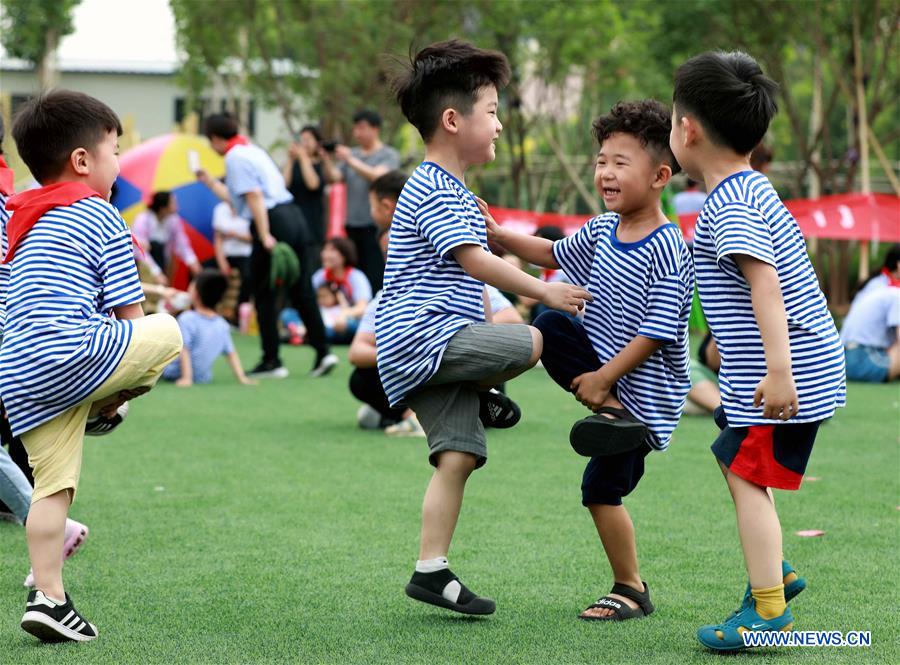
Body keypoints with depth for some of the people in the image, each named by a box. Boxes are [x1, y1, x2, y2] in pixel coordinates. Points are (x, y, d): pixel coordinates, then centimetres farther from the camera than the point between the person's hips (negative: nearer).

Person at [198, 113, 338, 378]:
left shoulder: (235, 157, -7)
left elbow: (254, 197, -17)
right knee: (301, 291, 9)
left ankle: (271, 361, 5)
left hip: (273, 221, -9)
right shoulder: (251, 150, 22)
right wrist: (209, 181, 40)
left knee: (263, 295, 2)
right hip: (294, 216, 9)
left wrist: (265, 236, -22)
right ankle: (323, 352, 4)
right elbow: (236, 197, 30)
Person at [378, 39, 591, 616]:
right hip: (423, 337, -10)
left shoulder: (453, 192, 23)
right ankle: (483, 397, 5)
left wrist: (489, 328, 27)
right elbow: (473, 261, -19)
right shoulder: (433, 190, -11)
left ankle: (432, 571, 0)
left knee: (459, 454, 1)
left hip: (430, 351, 10)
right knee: (532, 342, -22)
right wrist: (545, 291, -14)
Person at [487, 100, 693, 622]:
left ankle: (632, 591, 11)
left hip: (645, 388, -8)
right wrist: (498, 235, 9)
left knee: (603, 488, -4)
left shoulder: (666, 250, -22)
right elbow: (553, 254, 21)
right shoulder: (601, 231, 3)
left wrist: (604, 377, -21)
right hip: (604, 363, 8)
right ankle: (610, 412, -9)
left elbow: (657, 332, -23)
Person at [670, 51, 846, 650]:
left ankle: (768, 609, -7)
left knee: (749, 477, -9)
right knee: (738, 463, 24)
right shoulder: (753, 187, 12)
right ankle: (775, 571, 35)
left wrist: (778, 371, -36)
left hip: (787, 374, -11)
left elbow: (765, 284, -30)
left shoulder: (728, 207, -20)